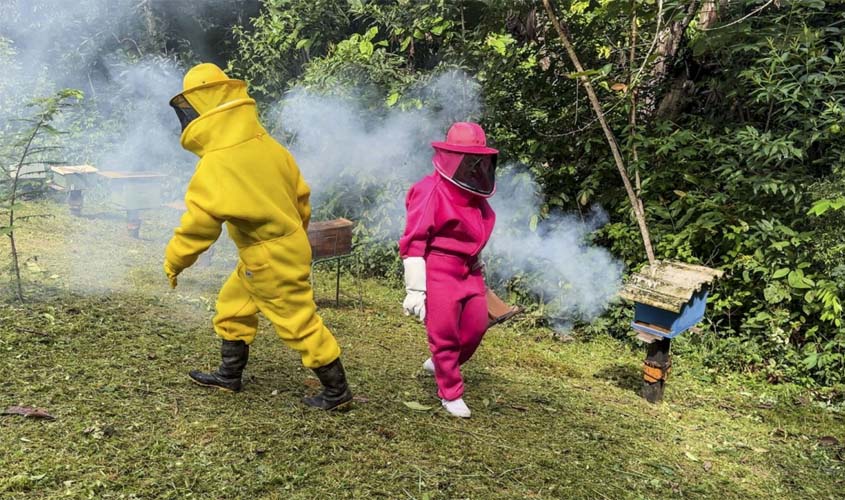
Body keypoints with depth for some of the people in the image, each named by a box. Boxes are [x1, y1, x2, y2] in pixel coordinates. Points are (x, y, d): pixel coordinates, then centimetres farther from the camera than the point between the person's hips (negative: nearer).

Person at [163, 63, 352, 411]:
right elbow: (300, 192, 8)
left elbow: (200, 220, -21)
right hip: (289, 245, 9)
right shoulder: (266, 144, 0)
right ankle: (229, 375, 36)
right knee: (233, 304, 22)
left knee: (299, 323, 3)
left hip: (271, 261, -9)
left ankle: (337, 392, 16)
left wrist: (174, 261, -5)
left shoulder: (216, 165, -22)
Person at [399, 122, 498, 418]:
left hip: (469, 270, 8)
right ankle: (451, 394, 17)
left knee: (476, 326, 10)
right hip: (439, 270, -8)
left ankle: (441, 364, 36)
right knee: (444, 332, 0)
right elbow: (414, 241, -16)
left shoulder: (473, 192, 10)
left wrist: (476, 267, 25)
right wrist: (415, 289, -18)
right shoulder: (431, 191, -15)